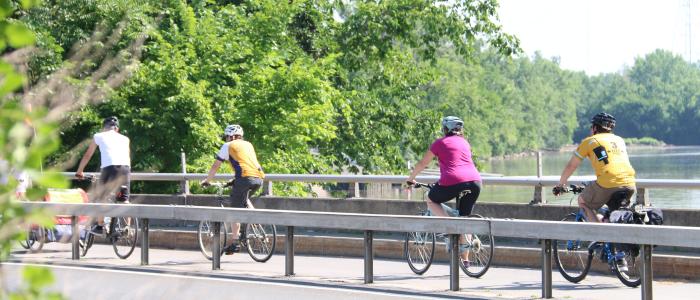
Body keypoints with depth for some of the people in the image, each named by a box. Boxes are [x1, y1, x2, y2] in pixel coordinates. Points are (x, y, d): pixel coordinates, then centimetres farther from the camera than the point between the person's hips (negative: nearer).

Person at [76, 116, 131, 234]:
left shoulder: (98, 136, 21)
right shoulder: (124, 138, 27)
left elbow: (87, 156, 27)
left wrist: (79, 171, 38)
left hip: (109, 167, -2)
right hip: (125, 167, 2)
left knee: (102, 197, 12)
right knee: (125, 199, 10)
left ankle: (100, 226, 10)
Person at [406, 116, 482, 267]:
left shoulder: (440, 143, 11)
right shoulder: (464, 143, 24)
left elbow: (422, 163, 15)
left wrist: (410, 179, 29)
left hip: (453, 181, -5)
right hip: (475, 181, 5)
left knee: (431, 200, 22)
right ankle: (465, 259, 13)